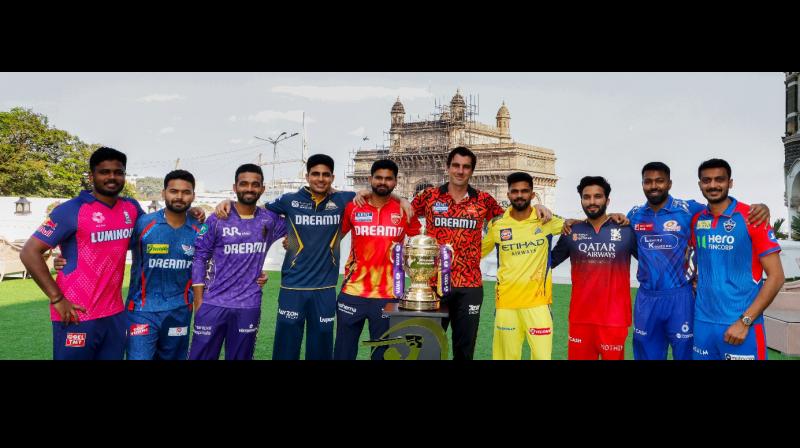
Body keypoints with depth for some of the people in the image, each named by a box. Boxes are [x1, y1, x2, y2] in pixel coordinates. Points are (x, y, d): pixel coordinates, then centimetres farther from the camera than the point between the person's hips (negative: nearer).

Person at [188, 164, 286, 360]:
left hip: (249, 307, 2)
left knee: (240, 357, 13)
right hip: (213, 304, -2)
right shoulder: (217, 220, -4)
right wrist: (198, 300, -5)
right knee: (201, 356, 5)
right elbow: (199, 258, -2)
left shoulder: (270, 220, 3)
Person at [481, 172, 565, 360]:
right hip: (506, 300, 1)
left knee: (542, 355, 1)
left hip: (537, 300, -1)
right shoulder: (497, 224, 1)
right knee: (507, 355, 9)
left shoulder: (546, 221, -1)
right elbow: (479, 251, 14)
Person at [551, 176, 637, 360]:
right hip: (580, 317, 2)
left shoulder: (626, 231, -2)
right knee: (578, 356, 12)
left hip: (614, 318, -2)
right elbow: (550, 261, 14)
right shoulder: (572, 232, 4)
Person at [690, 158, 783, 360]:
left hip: (741, 324, -4)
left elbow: (776, 277, -10)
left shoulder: (752, 217, -8)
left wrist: (745, 321, -15)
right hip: (702, 322, 4)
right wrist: (696, 283, 3)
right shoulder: (696, 221, 5)